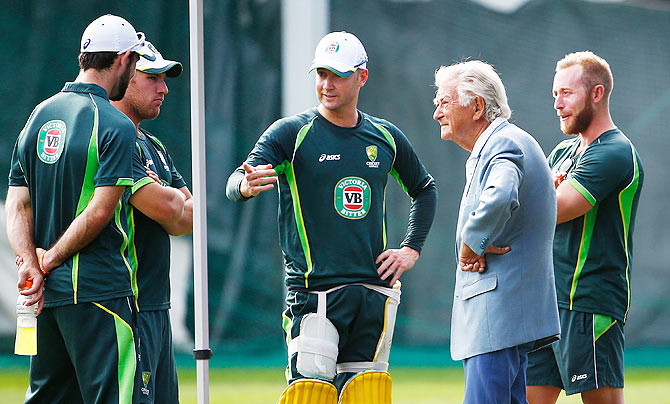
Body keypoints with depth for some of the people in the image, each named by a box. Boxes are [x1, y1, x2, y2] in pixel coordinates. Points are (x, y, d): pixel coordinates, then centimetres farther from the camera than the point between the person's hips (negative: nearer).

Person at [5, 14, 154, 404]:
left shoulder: (39, 116, 13)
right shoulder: (116, 126, -10)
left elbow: (17, 205, 7)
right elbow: (100, 211, -17)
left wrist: (31, 263, -5)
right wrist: (50, 262, -9)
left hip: (48, 294, 7)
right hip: (99, 286, -7)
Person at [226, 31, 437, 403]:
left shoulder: (386, 137, 11)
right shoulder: (292, 133, -2)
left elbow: (424, 190, 28)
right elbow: (236, 183, -16)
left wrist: (411, 249, 16)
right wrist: (246, 185, -40)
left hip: (374, 292, 4)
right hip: (314, 291, -4)